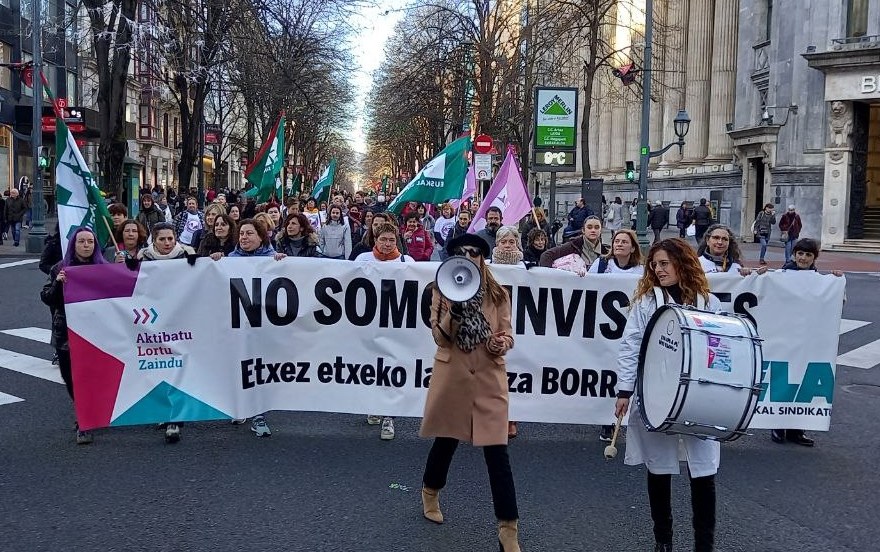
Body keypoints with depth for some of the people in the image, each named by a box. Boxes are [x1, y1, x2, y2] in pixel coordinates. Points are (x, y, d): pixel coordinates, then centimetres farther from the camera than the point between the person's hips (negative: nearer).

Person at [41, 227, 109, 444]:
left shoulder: (104, 267, 3)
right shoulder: (61, 268, 5)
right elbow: (46, 298, 3)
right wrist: (57, 283, -15)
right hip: (67, 333, 1)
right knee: (72, 378, 4)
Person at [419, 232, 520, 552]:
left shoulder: (498, 294, 3)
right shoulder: (442, 291, -1)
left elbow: (507, 334, 6)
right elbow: (440, 337, -8)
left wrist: (502, 343, -17)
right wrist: (453, 307, -24)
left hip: (489, 381, 0)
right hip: (452, 378, 0)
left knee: (497, 453, -5)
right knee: (446, 441, 17)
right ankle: (430, 493, 48)